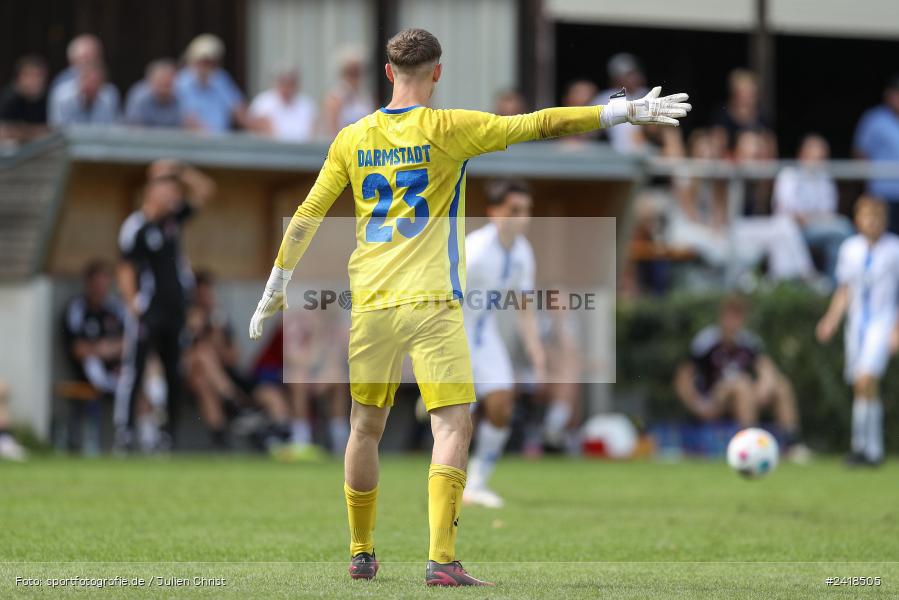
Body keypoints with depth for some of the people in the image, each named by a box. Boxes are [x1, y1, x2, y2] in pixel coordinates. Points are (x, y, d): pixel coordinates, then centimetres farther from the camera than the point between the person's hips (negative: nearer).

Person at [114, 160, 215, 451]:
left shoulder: (173, 218, 10)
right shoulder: (136, 227, -11)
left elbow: (205, 190, 15)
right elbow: (126, 271, -12)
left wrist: (181, 171, 3)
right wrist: (133, 306, -19)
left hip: (174, 310, 8)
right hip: (147, 315, -8)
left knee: (174, 373, 9)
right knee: (133, 370, -9)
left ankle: (169, 434, 13)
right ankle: (123, 431, -10)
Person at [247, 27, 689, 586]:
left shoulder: (352, 139, 8)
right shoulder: (447, 129, -4)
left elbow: (305, 219, 12)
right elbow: (539, 124, -8)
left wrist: (275, 289, 23)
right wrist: (622, 112, -4)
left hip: (370, 303, 5)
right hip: (432, 303, -5)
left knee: (366, 426, 16)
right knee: (453, 425, -6)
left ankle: (361, 555, 25)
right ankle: (442, 559, -19)